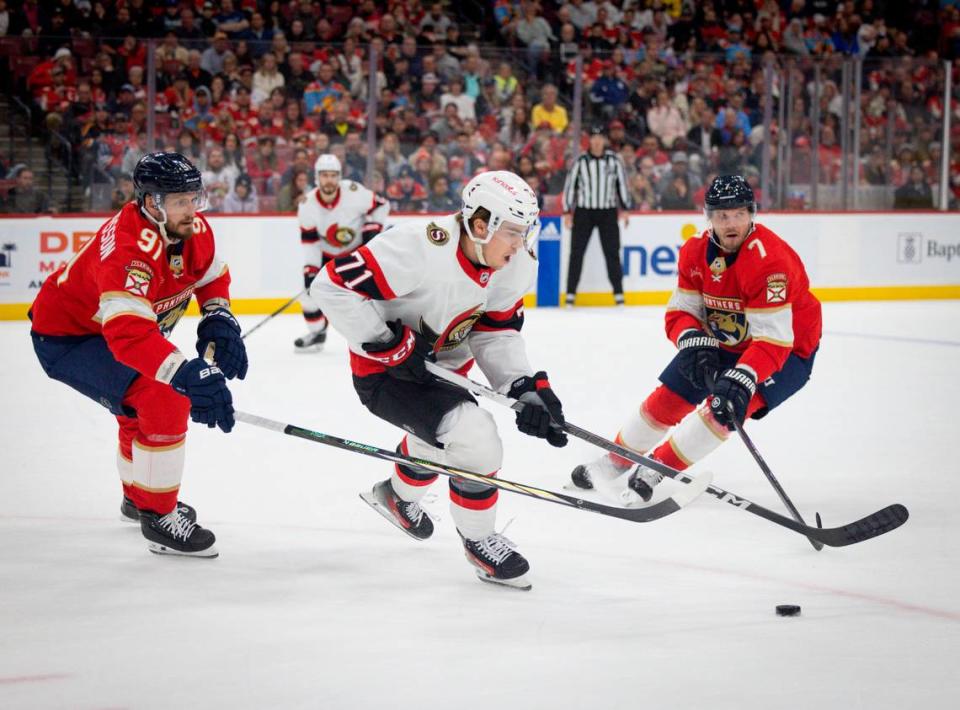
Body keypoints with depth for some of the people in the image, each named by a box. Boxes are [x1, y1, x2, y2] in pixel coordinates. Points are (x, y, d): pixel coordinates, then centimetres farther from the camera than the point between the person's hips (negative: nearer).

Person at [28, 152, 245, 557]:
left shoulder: (194, 229, -11)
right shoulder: (128, 248, -38)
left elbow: (212, 276, 10)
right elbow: (127, 333, -49)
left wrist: (219, 319, -9)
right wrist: (186, 373, -60)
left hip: (123, 327, 9)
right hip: (66, 338, -9)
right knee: (163, 400, -24)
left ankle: (139, 496, 52)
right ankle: (157, 518, -12)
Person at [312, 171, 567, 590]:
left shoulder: (516, 265, -13)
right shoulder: (420, 248, -35)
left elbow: (496, 333, -4)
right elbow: (333, 287, -33)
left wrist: (527, 388, -19)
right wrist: (390, 346, -29)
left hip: (443, 364, 8)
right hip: (384, 372, -8)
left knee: (439, 438, 32)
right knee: (475, 438, -22)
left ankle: (398, 496, 65)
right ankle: (478, 539, 2)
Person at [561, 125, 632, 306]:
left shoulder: (614, 160, 0)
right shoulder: (581, 161, -2)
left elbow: (622, 183, 7)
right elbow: (570, 184, 2)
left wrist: (625, 209, 4)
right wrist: (567, 212, -1)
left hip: (608, 212, 0)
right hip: (584, 211, 0)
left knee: (612, 253, 0)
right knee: (576, 252, -2)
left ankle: (618, 293, 5)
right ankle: (571, 293, 3)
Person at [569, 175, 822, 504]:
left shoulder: (770, 260, -33)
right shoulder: (696, 253, -12)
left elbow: (773, 339, -37)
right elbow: (680, 311, -8)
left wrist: (742, 380, -50)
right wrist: (695, 342, -30)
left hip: (788, 350, -6)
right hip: (720, 342, 6)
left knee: (729, 406, -27)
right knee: (668, 398, 3)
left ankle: (657, 470, -14)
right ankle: (615, 462, 25)